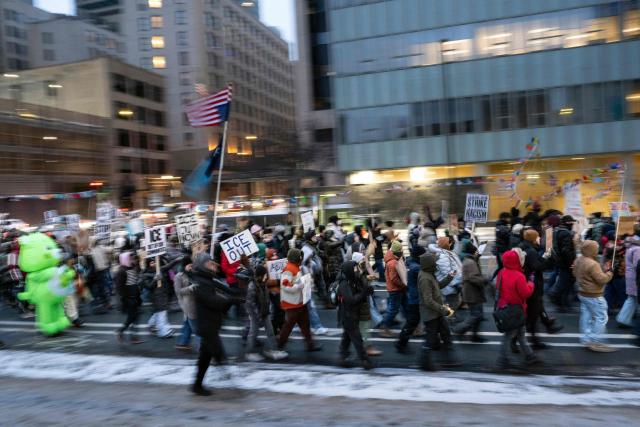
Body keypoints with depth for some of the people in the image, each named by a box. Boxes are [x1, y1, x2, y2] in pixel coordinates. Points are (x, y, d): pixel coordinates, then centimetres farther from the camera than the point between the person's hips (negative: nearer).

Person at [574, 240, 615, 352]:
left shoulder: (578, 260, 2)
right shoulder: (593, 264, -27)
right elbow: (602, 280, -24)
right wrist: (609, 271, -8)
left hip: (582, 293, 9)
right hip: (594, 296, -9)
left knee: (586, 316, 16)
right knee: (601, 318, 1)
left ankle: (586, 339, 23)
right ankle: (595, 342, 2)